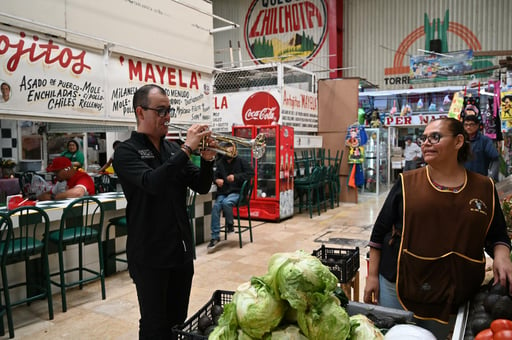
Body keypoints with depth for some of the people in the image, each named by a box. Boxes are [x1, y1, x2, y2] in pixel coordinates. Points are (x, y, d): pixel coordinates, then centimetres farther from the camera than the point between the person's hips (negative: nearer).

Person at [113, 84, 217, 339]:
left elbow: (201, 187, 6)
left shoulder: (173, 149, 8)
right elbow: (152, 183, -26)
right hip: (150, 254, -5)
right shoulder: (126, 151, -8)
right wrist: (187, 149, -25)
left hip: (182, 249, 6)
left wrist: (207, 159, -12)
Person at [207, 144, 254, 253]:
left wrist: (236, 177, -17)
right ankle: (215, 237, -16)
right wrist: (216, 180, -4)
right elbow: (215, 175, 21)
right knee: (215, 207, -23)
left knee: (226, 202, -34)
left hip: (236, 192, -4)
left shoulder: (240, 161, 0)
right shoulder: (220, 163, 11)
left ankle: (230, 224, -4)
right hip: (223, 192, 4)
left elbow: (251, 173, -8)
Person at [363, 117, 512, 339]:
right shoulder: (407, 182, -4)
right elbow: (380, 231, 0)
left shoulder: (484, 188, 1)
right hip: (397, 286, -1)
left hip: (451, 294, 2)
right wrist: (372, 275, -1)